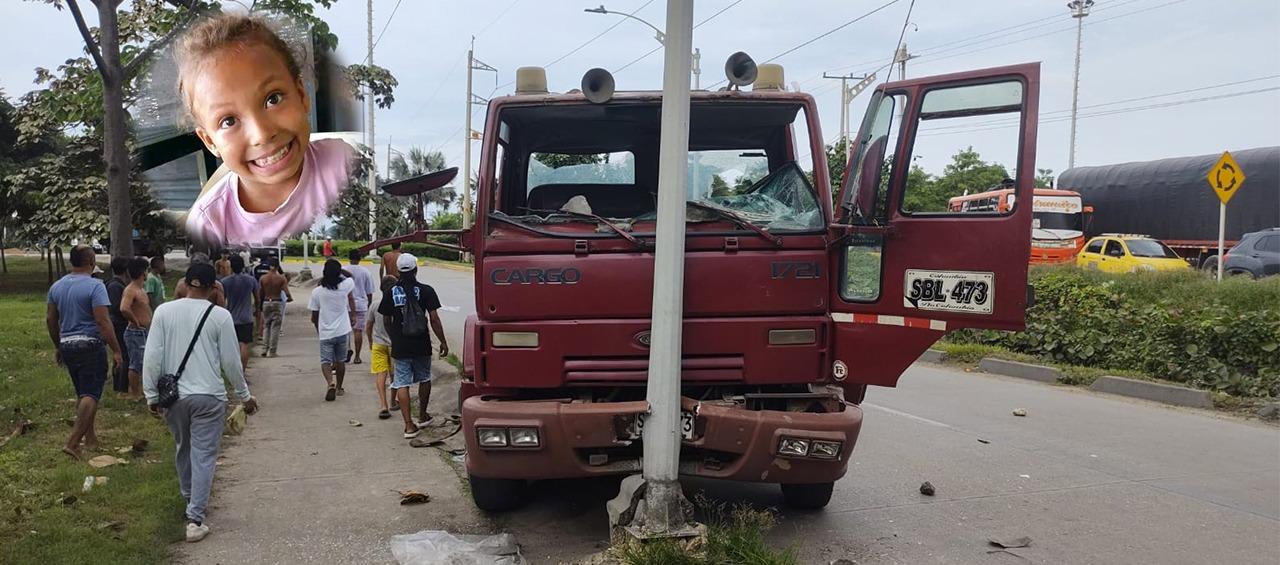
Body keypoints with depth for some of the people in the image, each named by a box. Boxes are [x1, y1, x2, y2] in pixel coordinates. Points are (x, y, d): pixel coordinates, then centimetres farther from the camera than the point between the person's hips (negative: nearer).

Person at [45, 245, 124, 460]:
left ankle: (90, 438, 28)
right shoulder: (95, 286, -14)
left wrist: (57, 346, 25)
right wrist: (116, 350, -15)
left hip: (67, 345, 7)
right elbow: (103, 322, -19)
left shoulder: (57, 286, 8)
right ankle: (73, 442, -12)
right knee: (90, 395, -4)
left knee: (82, 393, 19)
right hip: (90, 345, -7)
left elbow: (50, 319, 14)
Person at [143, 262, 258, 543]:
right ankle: (195, 518, -3)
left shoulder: (164, 311, -1)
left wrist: (151, 395, 6)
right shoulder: (220, 315, -7)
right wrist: (245, 395, 8)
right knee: (204, 456, 1)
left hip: (173, 396, 3)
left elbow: (152, 357, -2)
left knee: (183, 450, 23)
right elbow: (231, 361, -3)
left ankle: (190, 500, 40)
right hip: (209, 396, -3)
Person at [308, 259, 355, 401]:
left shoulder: (317, 292, -8)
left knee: (325, 361, 3)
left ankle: (330, 383, -20)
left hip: (325, 333, -2)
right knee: (340, 361, 16)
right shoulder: (345, 286, -9)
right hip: (343, 331, 2)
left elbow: (314, 316, 2)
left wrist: (318, 330, 18)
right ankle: (339, 387, 27)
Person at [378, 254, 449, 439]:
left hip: (399, 347, 1)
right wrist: (443, 342, -2)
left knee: (401, 384, 3)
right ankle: (422, 416, 32)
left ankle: (409, 425, -2)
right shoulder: (425, 291, -8)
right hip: (421, 345, -1)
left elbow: (386, 321, 6)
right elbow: (434, 319, -11)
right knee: (424, 379, 20)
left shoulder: (390, 293, -1)